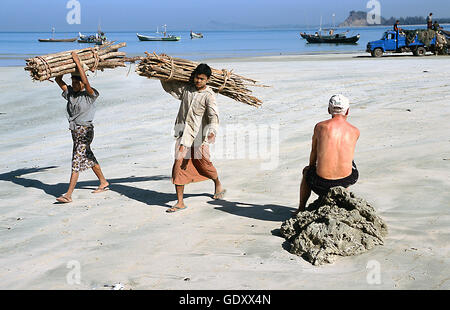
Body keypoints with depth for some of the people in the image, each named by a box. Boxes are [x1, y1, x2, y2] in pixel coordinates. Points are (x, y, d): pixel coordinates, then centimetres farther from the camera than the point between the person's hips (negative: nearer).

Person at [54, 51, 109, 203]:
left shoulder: (90, 94, -11)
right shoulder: (70, 92, 8)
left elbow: (86, 81, -28)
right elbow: (58, 80, 8)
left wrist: (77, 62, -24)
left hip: (85, 131, -8)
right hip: (75, 131, 9)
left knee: (77, 161, -12)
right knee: (89, 158, 19)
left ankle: (68, 195, -13)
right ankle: (104, 183, 35)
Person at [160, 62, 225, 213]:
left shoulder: (209, 96, -10)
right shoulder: (185, 88, 7)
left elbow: (213, 115, -25)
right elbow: (168, 86, 24)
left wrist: (212, 131, -42)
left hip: (199, 135, -4)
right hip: (183, 134, 4)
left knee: (204, 164, 11)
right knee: (178, 166, -5)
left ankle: (218, 185, 44)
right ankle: (180, 202, 1)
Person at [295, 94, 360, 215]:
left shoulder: (320, 126, -1)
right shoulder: (355, 131, 3)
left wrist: (312, 168, 34)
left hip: (322, 184, -2)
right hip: (345, 181, 2)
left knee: (307, 170, 34)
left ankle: (301, 209, 41)